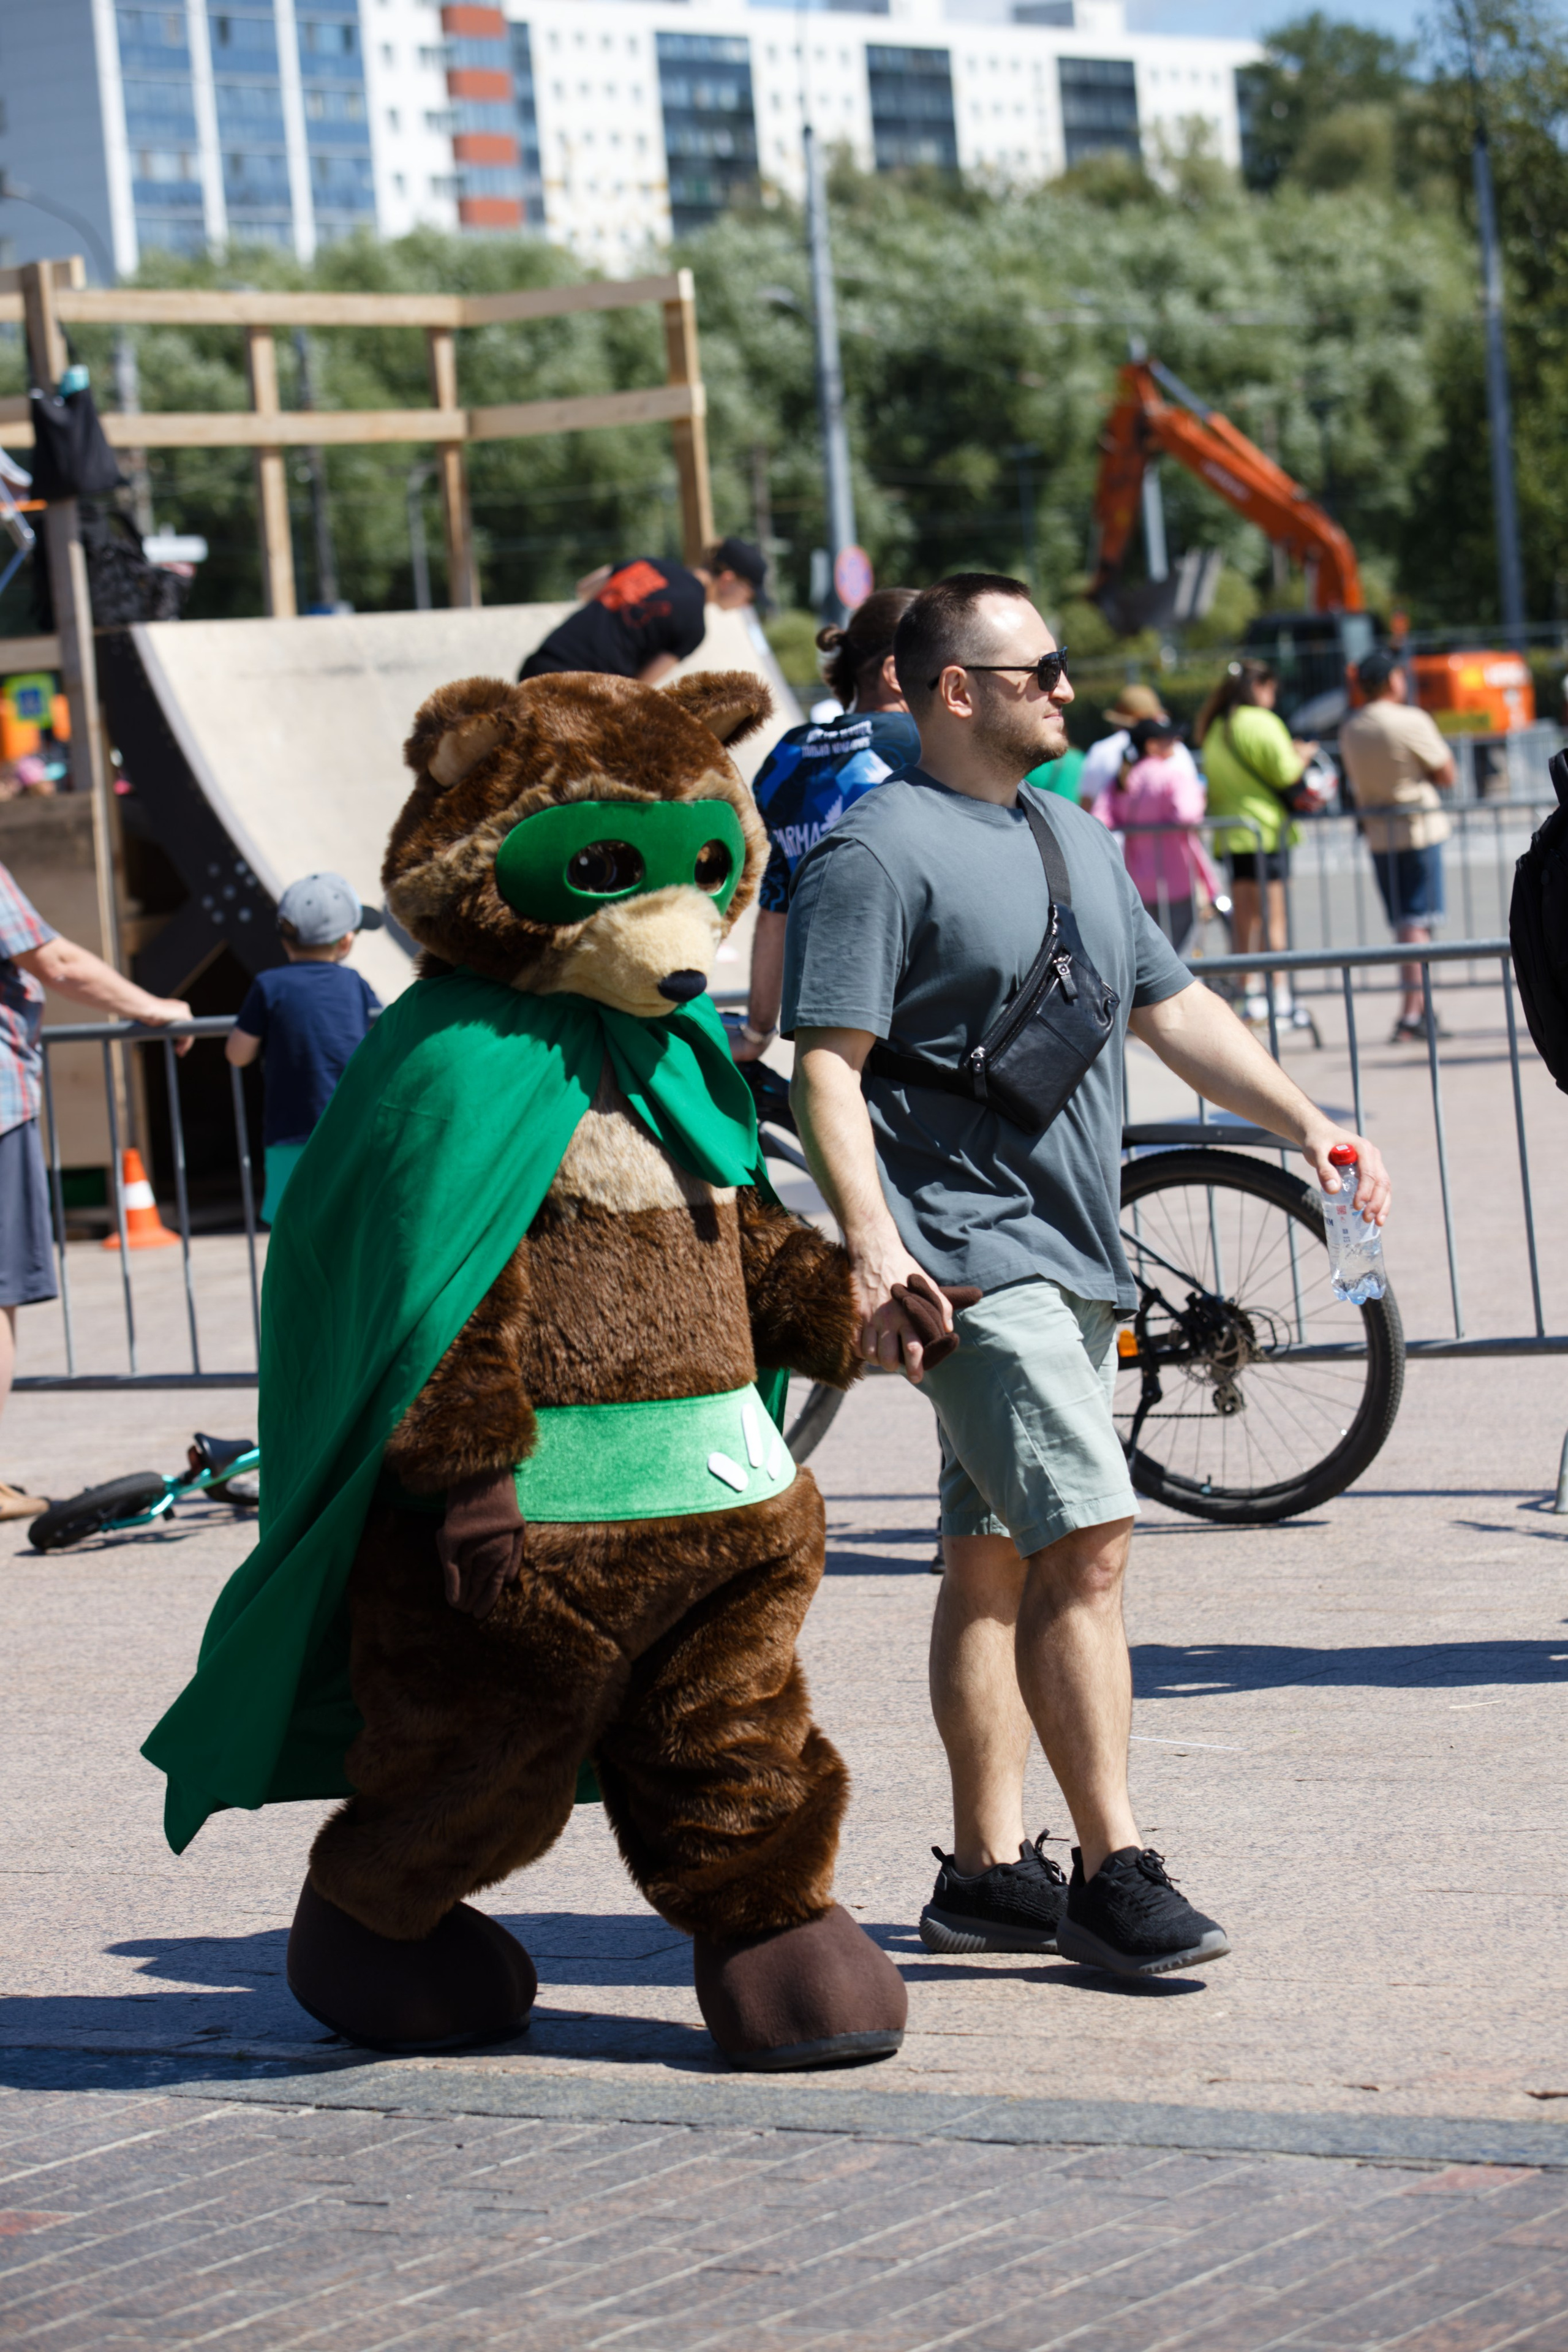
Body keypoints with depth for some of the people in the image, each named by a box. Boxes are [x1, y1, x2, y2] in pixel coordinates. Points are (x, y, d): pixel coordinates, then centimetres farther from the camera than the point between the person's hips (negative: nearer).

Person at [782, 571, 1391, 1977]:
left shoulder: (1077, 840, 18)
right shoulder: (880, 851, -9)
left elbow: (1173, 1007, 26)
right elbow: (827, 1067, -14)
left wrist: (1303, 1121, 17)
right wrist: (872, 1245, -23)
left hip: (1071, 1257, 9)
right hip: (969, 1260, -9)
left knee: (999, 1561, 11)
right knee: (1087, 1542, -15)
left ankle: (988, 1874, 14)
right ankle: (1114, 1872, -12)